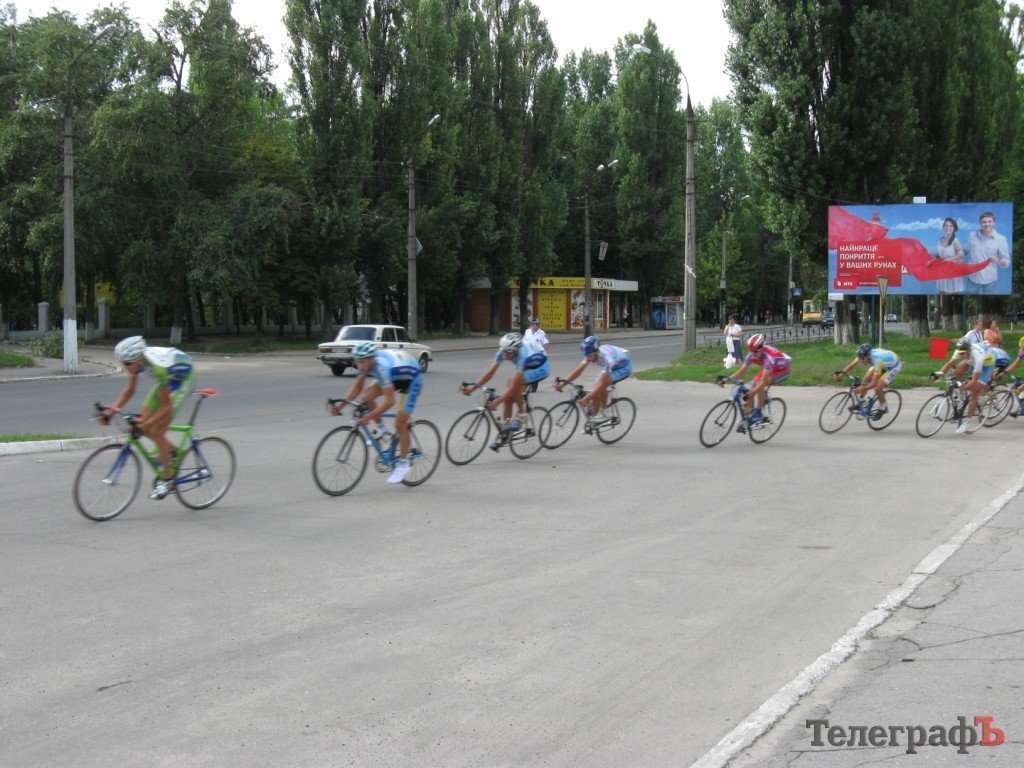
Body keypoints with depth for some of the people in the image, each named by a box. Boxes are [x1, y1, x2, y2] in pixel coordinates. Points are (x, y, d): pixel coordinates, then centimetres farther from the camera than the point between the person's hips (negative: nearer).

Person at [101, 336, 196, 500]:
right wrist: (113, 409, -16)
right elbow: (129, 390, -3)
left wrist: (145, 425, -34)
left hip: (183, 380, -8)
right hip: (168, 380, 8)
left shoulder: (158, 366, -38)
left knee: (157, 432, -13)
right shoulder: (137, 360, -17)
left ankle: (167, 479, -2)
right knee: (143, 425, 0)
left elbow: (167, 406, -31)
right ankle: (172, 452, 21)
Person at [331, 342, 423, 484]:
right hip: (395, 376, 7)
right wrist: (340, 406, -16)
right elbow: (357, 388, -5)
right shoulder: (365, 362, -18)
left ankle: (403, 464, 6)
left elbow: (390, 401, -39)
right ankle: (381, 429, 8)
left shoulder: (381, 367, -40)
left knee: (400, 424, -10)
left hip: (412, 378, -7)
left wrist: (369, 417, -41)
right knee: (367, 397, -14)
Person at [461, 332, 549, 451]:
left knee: (513, 382, -32)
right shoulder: (503, 351, -21)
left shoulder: (522, 355, -39)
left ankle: (521, 415, -15)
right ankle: (504, 433, 8)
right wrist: (474, 387, -29)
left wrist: (497, 402, -46)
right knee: (508, 398, -4)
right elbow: (490, 372, -18)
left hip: (540, 368, -7)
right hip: (526, 369, 7)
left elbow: (514, 385, -41)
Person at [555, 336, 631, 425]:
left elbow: (602, 383, -43)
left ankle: (602, 413, -11)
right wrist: (564, 382, -35)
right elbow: (578, 370, -21)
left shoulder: (606, 358, -41)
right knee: (595, 391, -2)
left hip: (624, 366, -8)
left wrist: (587, 398, -51)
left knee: (602, 385, -27)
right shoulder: (591, 354, -21)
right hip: (613, 366, 8)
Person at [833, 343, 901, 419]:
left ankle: (882, 408, 5)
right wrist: (840, 374, -33)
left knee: (878, 388, -18)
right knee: (865, 380, -5)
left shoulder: (877, 361, -43)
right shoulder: (863, 356, -25)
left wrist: (861, 389, -50)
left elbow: (874, 383, -42)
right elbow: (851, 365, -17)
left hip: (894, 366, -7)